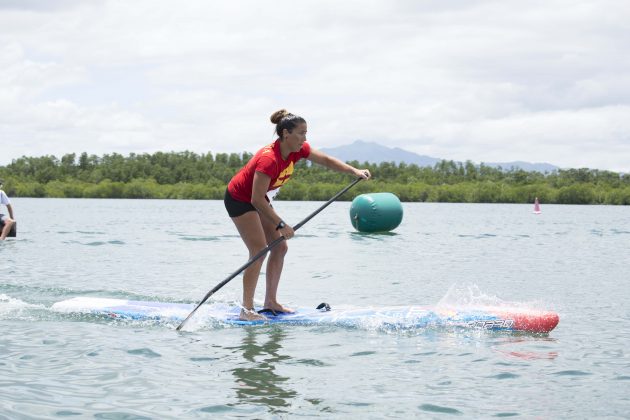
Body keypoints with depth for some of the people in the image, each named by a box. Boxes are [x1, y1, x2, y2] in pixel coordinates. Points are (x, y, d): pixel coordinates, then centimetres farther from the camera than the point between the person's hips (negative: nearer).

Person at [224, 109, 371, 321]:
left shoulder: (298, 150, -10)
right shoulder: (269, 159, -35)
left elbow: (325, 160, 2)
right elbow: (257, 199, -34)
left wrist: (355, 171, -10)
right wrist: (281, 225, -31)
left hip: (257, 199, 9)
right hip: (239, 199, -9)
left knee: (280, 248, 6)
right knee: (259, 250, -18)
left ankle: (270, 302, 14)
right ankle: (247, 309, -16)